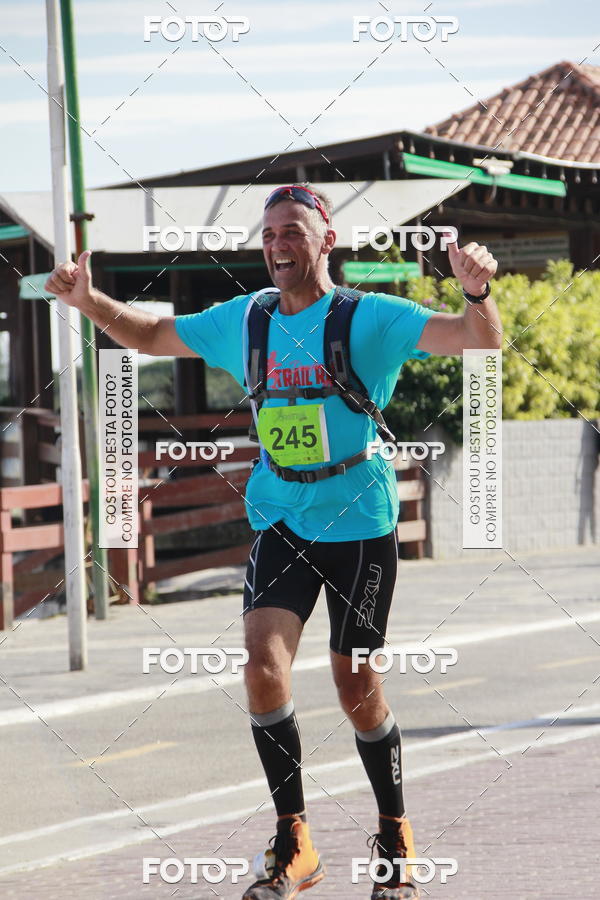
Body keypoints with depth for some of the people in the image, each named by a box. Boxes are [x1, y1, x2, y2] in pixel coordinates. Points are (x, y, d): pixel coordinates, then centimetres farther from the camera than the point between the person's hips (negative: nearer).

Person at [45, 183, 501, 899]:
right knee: (263, 667, -15)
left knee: (357, 690, 4)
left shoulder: (371, 318, -9)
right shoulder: (242, 321, 4)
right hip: (279, 520, 3)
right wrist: (90, 303, 2)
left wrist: (477, 294, -39)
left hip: (359, 522, -3)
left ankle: (397, 839, 26)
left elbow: (481, 343, -18)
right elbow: (152, 335, 18)